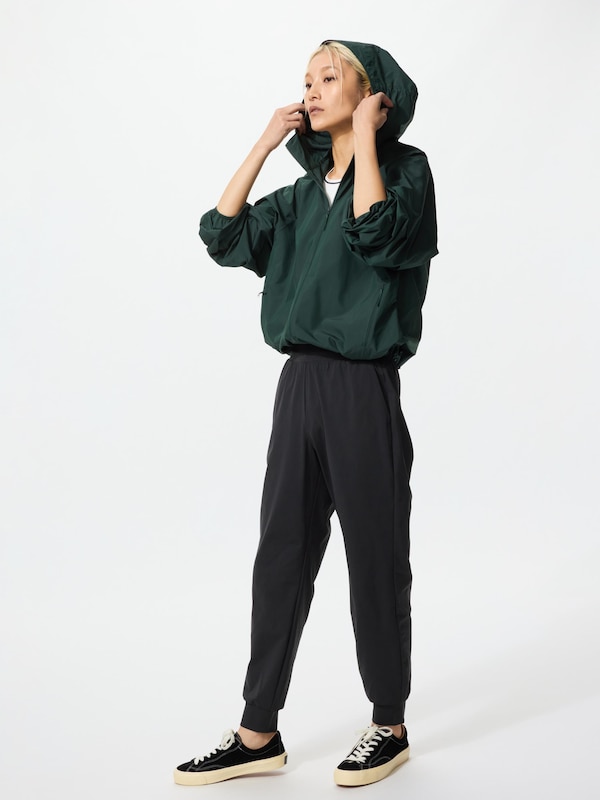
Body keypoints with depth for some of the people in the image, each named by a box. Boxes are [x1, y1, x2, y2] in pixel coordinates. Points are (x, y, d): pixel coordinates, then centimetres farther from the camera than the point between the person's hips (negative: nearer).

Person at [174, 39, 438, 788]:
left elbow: (376, 234, -23)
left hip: (363, 389, -6)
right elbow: (224, 236, 6)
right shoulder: (305, 193, 16)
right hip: (300, 383, 6)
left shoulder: (403, 168, -2)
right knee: (280, 558, 8)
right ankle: (259, 734, 17)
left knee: (375, 559, 4)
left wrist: (365, 138, -12)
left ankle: (390, 726, 20)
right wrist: (263, 145, 6)